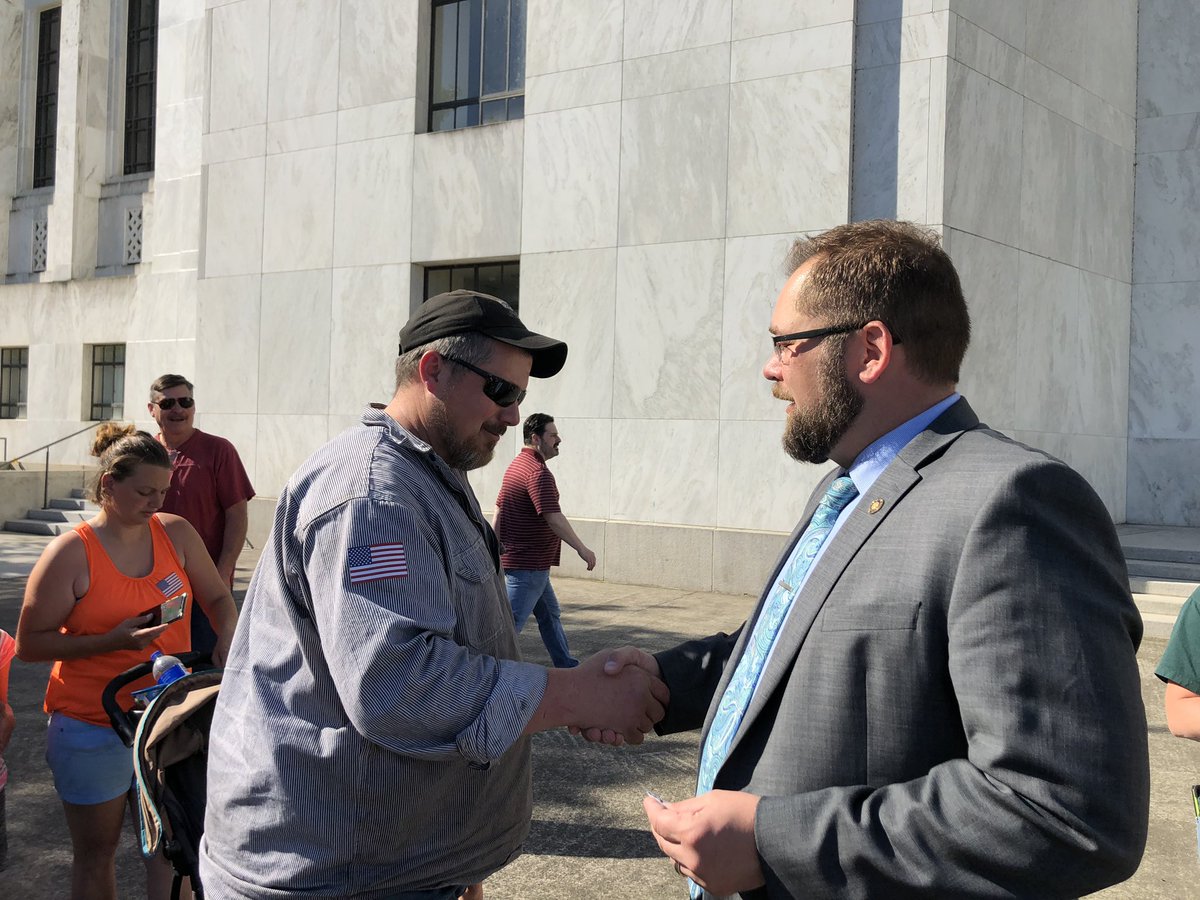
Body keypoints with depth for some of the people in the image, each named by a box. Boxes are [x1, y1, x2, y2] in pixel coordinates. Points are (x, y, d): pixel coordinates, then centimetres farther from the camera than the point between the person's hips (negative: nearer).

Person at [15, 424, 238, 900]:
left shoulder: (176, 533, -1)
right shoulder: (71, 552, -12)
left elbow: (218, 598, 10)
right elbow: (29, 644, -9)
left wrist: (226, 638, -12)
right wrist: (113, 641, -21)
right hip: (93, 729, -3)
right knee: (96, 852, 13)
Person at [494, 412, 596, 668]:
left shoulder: (516, 465, 13)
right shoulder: (538, 472, -19)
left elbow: (499, 511, 16)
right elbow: (554, 519, -24)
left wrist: (497, 550, 19)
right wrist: (582, 549, -17)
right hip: (528, 564, -11)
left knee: (550, 614, 20)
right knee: (511, 622, -7)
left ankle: (566, 666, 29)